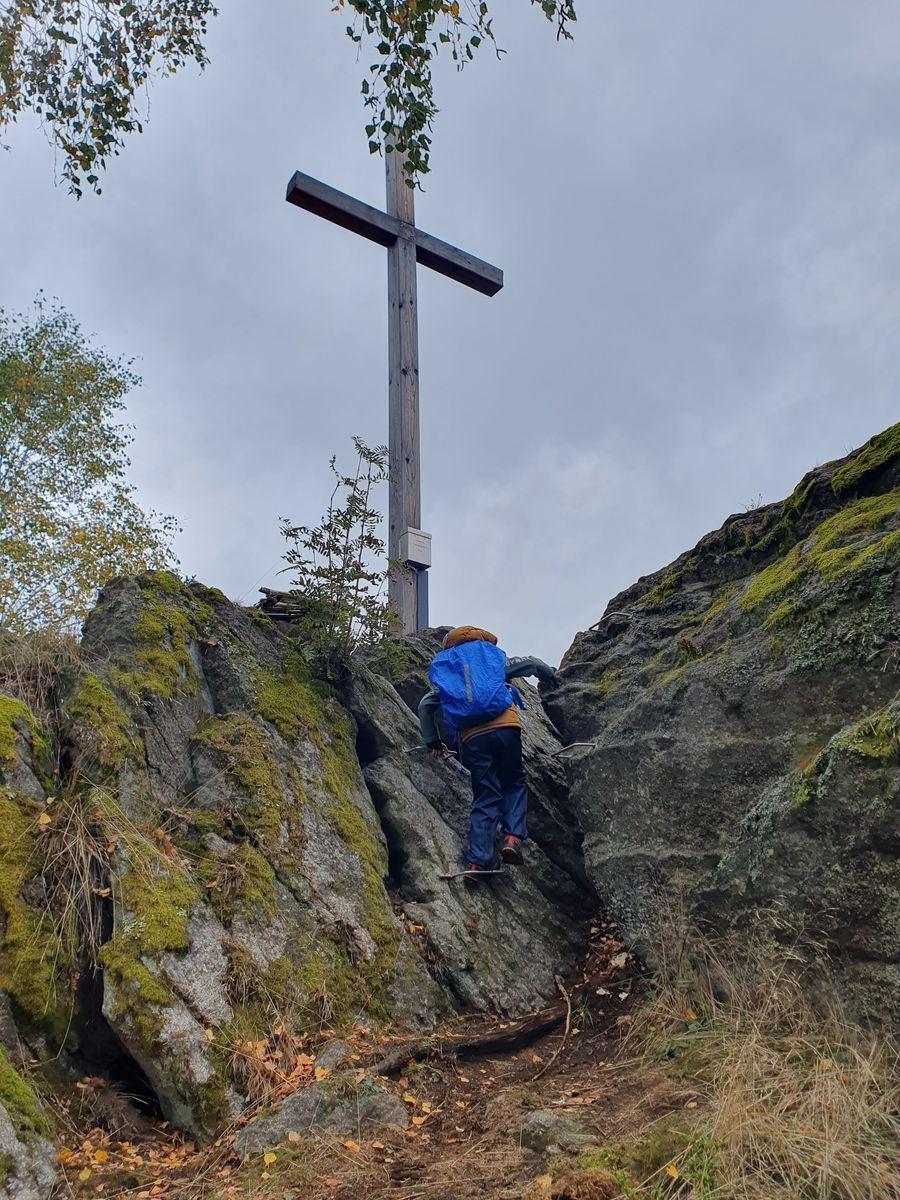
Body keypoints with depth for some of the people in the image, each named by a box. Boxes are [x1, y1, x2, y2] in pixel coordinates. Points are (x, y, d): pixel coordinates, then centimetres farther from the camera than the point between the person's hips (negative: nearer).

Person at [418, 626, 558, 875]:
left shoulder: (444, 672, 28)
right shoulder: (494, 658, 23)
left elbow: (426, 704, 22)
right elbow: (531, 664, 28)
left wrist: (433, 742, 30)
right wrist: (549, 674, 50)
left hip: (471, 738, 2)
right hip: (505, 727, -2)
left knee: (485, 798, 8)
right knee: (514, 784, 18)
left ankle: (478, 861, -2)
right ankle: (512, 837, -4)